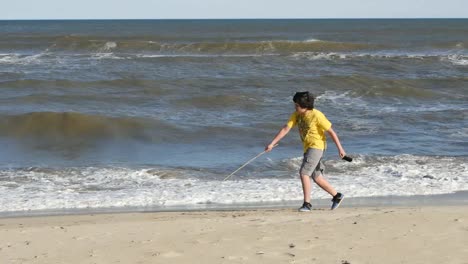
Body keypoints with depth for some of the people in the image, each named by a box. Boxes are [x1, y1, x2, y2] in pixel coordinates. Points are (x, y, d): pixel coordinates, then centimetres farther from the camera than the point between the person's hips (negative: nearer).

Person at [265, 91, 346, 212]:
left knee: (304, 173, -19)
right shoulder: (296, 115, 0)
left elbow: (331, 132, -13)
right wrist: (272, 144, -9)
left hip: (316, 146, -8)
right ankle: (337, 196, 29)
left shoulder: (317, 116, -19)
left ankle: (307, 204, -15)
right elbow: (285, 129, -2)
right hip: (307, 148, 8)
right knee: (317, 178, 13)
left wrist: (340, 148, -11)